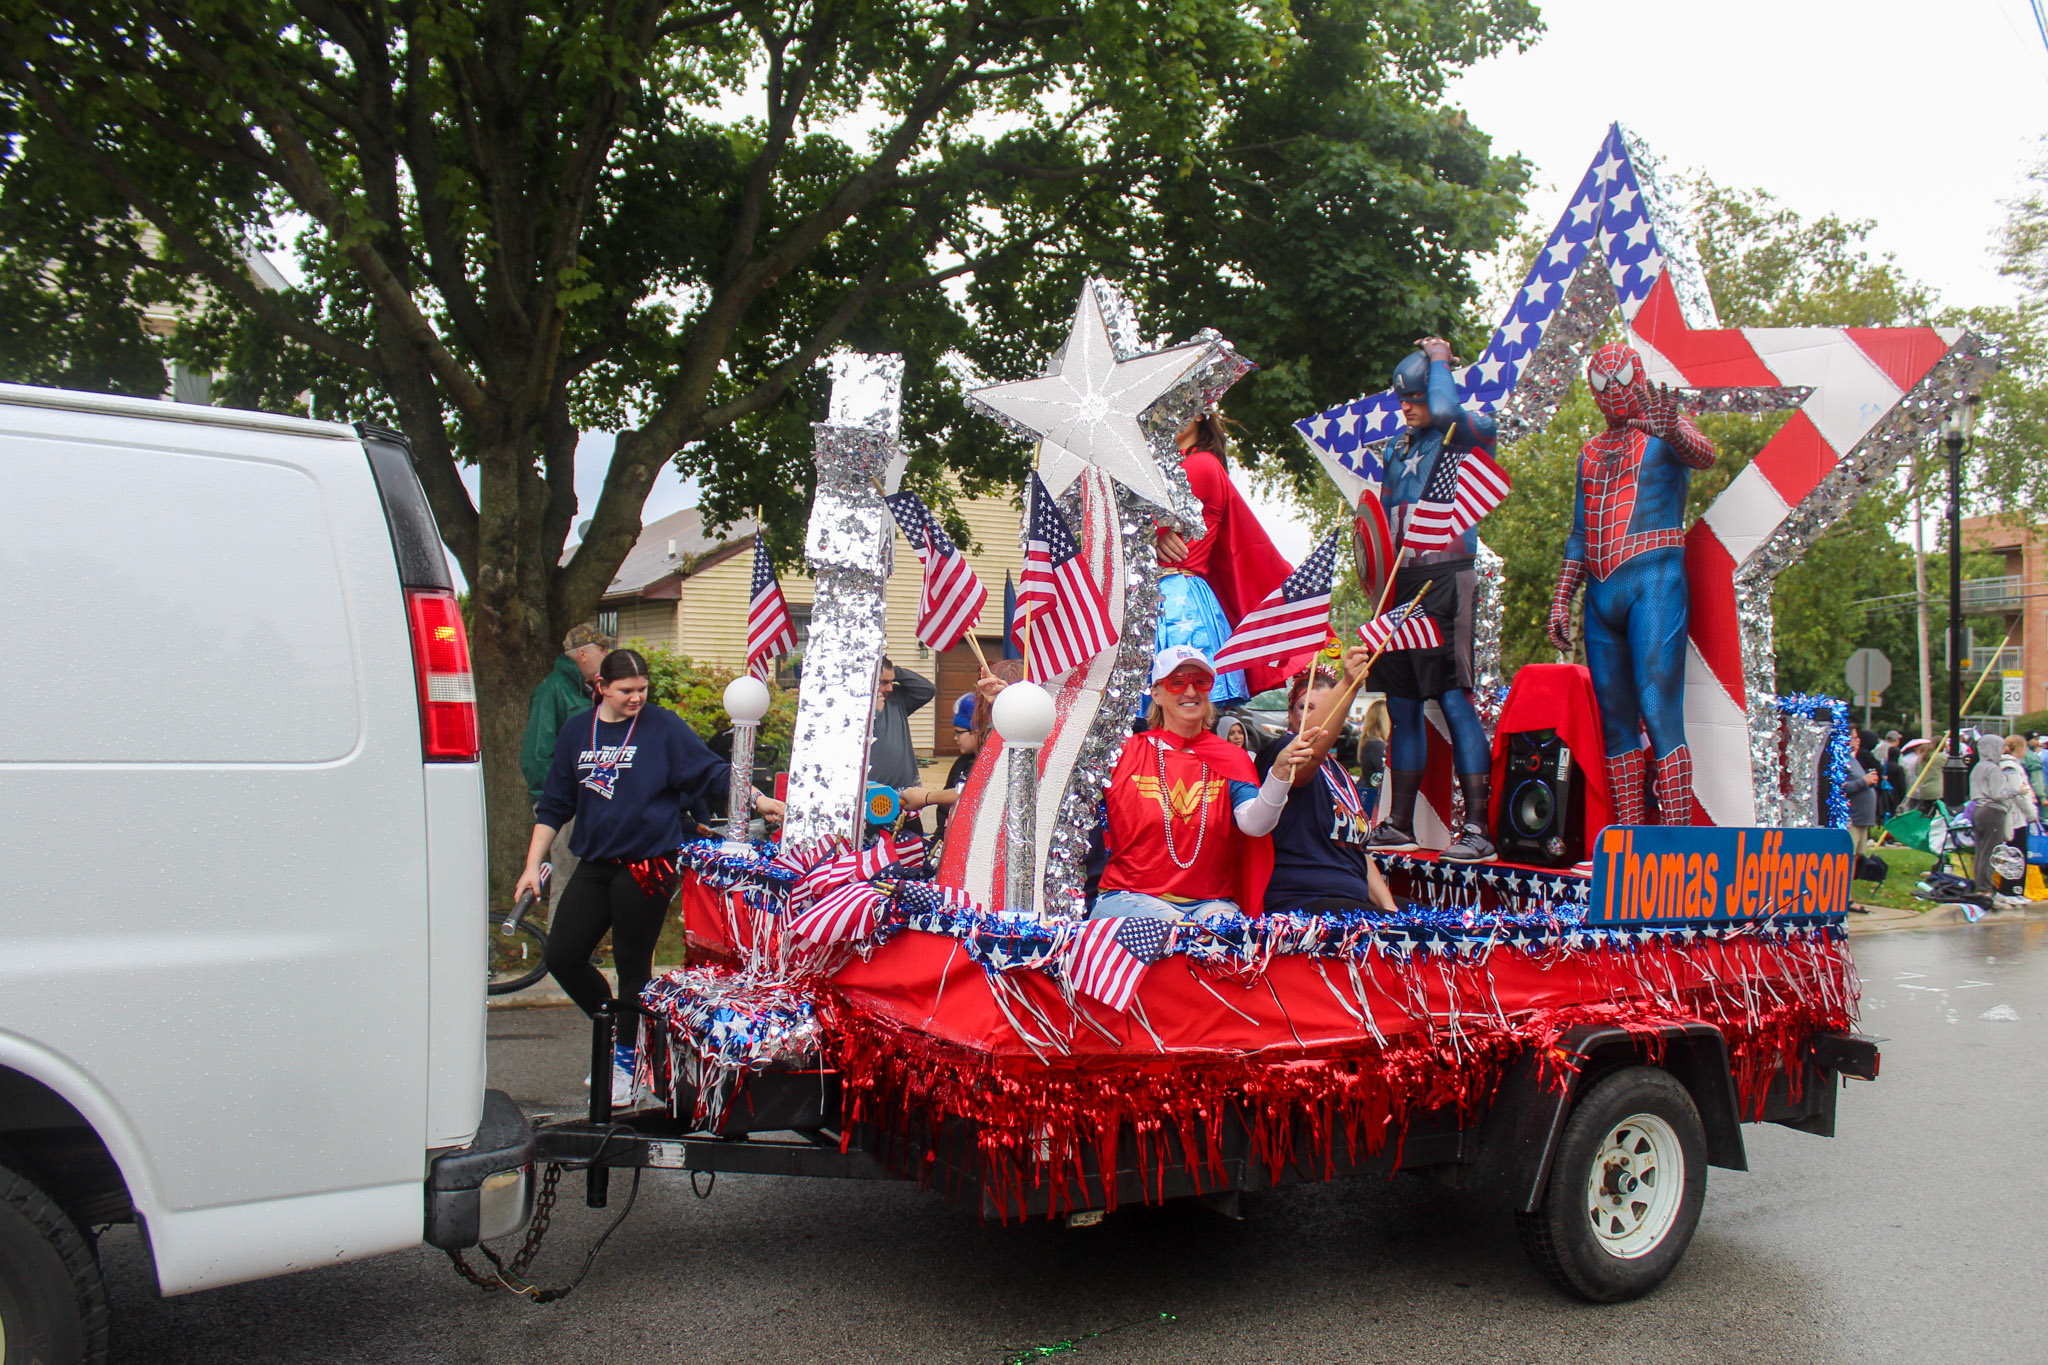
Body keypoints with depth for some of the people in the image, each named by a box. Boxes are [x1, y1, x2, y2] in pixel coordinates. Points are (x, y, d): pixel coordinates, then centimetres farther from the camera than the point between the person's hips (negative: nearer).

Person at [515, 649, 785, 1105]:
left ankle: (627, 1059, 22)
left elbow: (712, 772, -3)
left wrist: (757, 800, -17)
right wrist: (533, 865, 8)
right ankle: (617, 1029, 26)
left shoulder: (664, 727, -3)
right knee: (562, 956, 3)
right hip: (594, 866, 5)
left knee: (633, 965, 3)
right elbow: (554, 804, 12)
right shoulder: (576, 732, 8)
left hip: (648, 865, -5)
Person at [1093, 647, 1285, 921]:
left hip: (1209, 902, 1)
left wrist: (1279, 775, -28)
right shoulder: (1126, 752, 6)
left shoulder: (1232, 760, 9)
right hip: (1129, 897, -1)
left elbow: (1254, 824, -10)